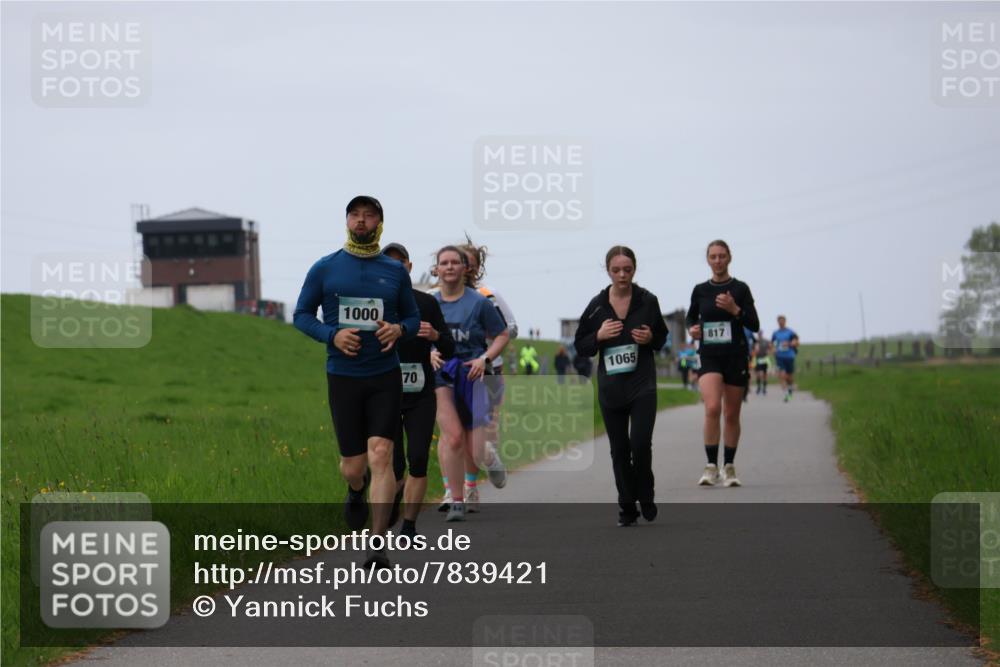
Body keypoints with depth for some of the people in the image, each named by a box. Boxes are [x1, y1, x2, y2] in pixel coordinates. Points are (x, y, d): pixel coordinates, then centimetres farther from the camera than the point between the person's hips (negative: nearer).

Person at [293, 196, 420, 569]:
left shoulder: (395, 271, 6)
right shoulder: (324, 269, 2)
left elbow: (413, 317, 14)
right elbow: (301, 315, 6)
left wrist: (399, 329, -10)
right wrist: (332, 335, -13)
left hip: (385, 376, 0)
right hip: (342, 377, 0)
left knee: (380, 455, -13)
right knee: (353, 465, 4)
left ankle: (378, 548, -10)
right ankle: (356, 492, 44)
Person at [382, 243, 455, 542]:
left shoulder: (427, 303, 2)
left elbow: (448, 351, 3)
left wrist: (435, 336, -18)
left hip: (421, 396, 1)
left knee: (418, 461, -7)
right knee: (395, 466, -5)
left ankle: (409, 526, 5)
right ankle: (395, 493, 30)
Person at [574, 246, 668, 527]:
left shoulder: (648, 301, -3)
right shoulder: (597, 305, -1)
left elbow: (663, 338, 11)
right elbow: (580, 347, 4)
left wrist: (651, 339, -11)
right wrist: (599, 336, -15)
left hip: (643, 386, -2)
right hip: (610, 389, 2)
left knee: (640, 444, -12)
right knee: (619, 450, 8)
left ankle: (645, 498, 12)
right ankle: (627, 506, 20)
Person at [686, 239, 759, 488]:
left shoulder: (740, 289, 0)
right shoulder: (700, 290, 6)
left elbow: (754, 325, -2)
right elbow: (691, 316, 21)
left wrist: (735, 309, -17)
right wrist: (692, 328, -1)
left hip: (735, 355, 0)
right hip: (709, 356, 0)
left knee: (732, 414, 6)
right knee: (712, 408, -19)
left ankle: (729, 467, 20)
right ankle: (711, 466, -14)